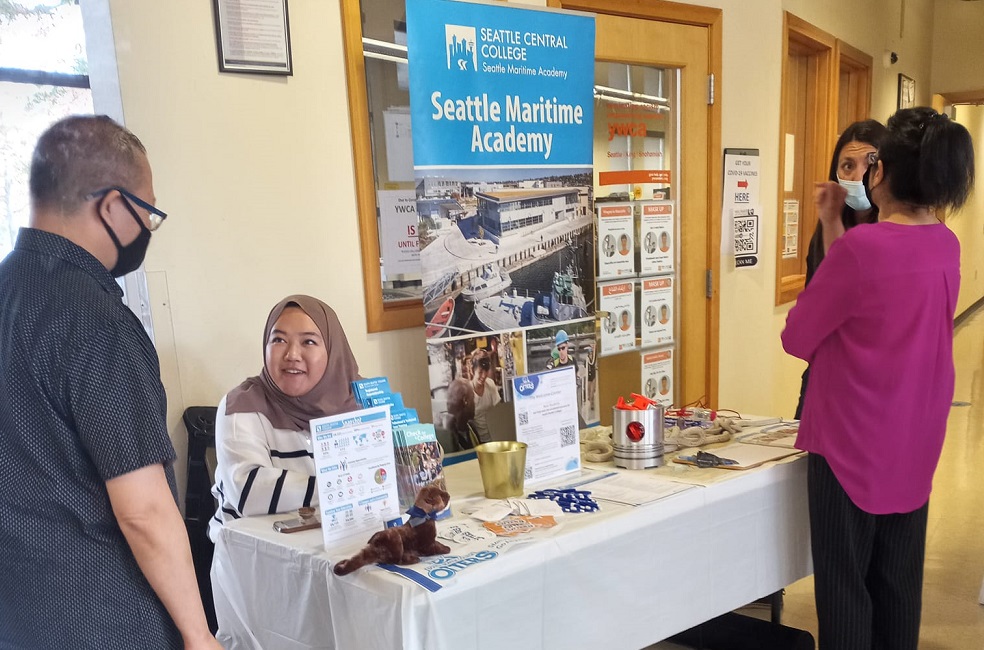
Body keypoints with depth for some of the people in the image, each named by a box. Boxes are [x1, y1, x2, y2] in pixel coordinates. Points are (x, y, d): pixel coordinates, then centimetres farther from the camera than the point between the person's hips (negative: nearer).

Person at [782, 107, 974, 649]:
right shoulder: (946, 244, 1)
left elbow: (796, 338, -12)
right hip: (914, 441, 7)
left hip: (851, 442, -7)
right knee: (899, 580, 18)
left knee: (844, 582, 7)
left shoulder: (860, 246, -21)